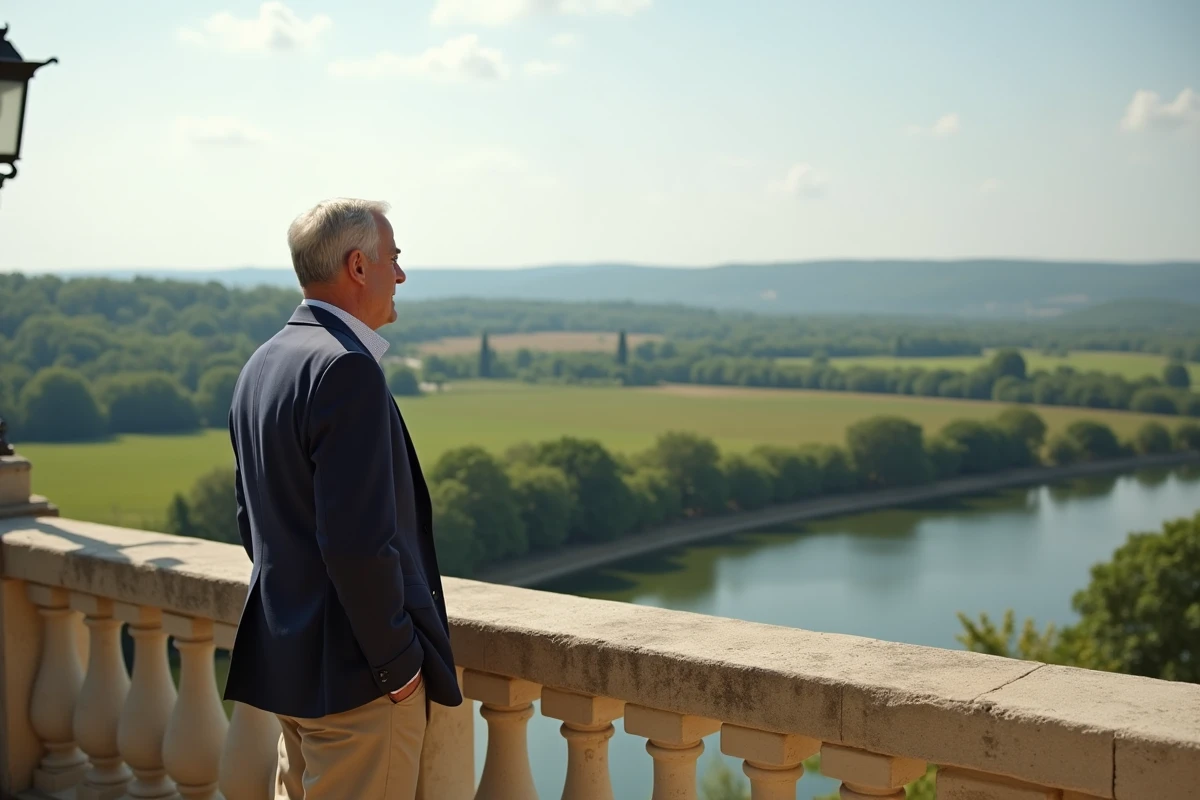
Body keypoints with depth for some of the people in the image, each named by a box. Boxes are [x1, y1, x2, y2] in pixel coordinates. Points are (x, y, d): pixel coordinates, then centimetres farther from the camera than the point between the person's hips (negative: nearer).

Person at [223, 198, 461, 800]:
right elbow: (358, 540, -25)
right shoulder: (346, 370, -21)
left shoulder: (262, 365, 10)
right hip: (356, 669, -10)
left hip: (287, 655, 10)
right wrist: (398, 659, -15)